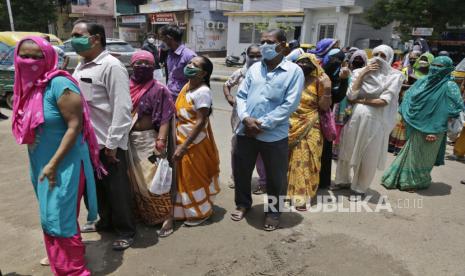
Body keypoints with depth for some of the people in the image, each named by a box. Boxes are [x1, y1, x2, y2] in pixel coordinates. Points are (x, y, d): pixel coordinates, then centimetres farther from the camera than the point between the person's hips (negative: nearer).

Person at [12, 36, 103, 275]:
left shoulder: (59, 84, -18)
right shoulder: (27, 86, 5)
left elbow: (75, 125, -22)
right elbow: (27, 128, 14)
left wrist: (53, 164, -22)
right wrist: (43, 164, 10)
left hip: (64, 164, -8)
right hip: (40, 164, 8)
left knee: (58, 218, 1)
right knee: (50, 216, 21)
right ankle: (60, 256, 43)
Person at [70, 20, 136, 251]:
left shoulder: (111, 66, -15)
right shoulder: (81, 66, 12)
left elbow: (122, 108, -20)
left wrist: (112, 143, -21)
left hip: (107, 143, -8)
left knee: (117, 189, 6)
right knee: (97, 186, 21)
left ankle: (125, 231, 24)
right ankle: (106, 221, 42)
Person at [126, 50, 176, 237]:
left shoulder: (159, 90, -7)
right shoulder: (127, 87, 7)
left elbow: (165, 118, -12)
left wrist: (161, 140, -23)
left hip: (148, 139, -5)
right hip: (128, 139, 6)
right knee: (135, 180, 16)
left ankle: (166, 217, 9)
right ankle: (142, 214, 34)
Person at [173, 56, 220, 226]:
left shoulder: (202, 92, -21)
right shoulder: (187, 86, 6)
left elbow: (201, 122, -25)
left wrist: (184, 146, -25)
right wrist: (181, 143, 13)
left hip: (194, 142, -8)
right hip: (182, 138, 8)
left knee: (194, 177, 6)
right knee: (185, 177, 20)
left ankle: (200, 212, 27)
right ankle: (189, 209, 39)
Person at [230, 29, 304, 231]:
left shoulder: (294, 71, -5)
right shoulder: (254, 68, 9)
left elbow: (290, 104, -13)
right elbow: (241, 95, 6)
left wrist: (262, 124, -16)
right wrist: (245, 118, -13)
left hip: (274, 135, -4)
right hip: (246, 131, 4)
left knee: (275, 177, 11)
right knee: (241, 170, 16)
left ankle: (273, 211, 35)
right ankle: (243, 203, 41)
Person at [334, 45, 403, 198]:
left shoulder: (395, 76, -3)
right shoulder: (361, 72, 5)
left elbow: (384, 101, -13)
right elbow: (350, 95, -7)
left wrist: (360, 101, -8)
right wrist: (362, 74, -9)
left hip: (375, 121, -3)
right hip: (355, 118, 3)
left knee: (368, 158, 7)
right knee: (347, 152, 15)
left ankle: (360, 188, 27)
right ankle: (343, 180, 37)